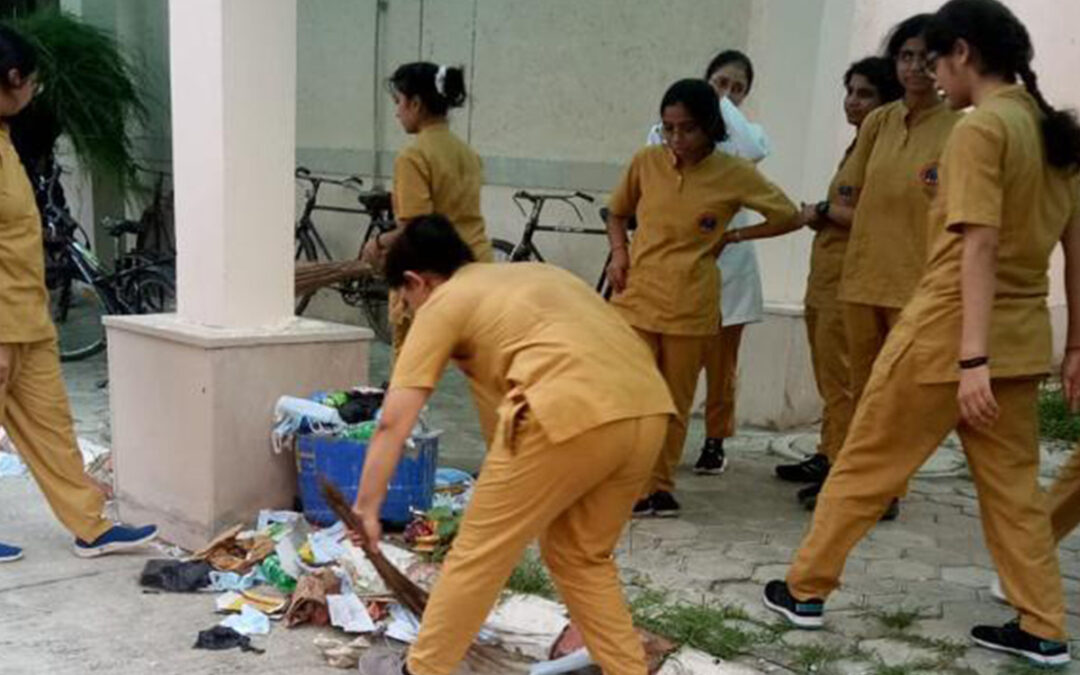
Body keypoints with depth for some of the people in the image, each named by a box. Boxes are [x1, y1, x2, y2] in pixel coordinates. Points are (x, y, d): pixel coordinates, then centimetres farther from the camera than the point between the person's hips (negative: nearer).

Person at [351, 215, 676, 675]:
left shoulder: (444, 303, 13)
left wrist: (366, 508, 16)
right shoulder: (533, 273, 33)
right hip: (649, 409, 7)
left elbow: (393, 423, 9)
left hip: (570, 412, -7)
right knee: (581, 555, 25)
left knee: (479, 552, 11)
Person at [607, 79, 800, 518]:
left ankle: (660, 487, 23)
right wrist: (618, 252, 0)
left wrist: (732, 237, 1)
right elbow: (617, 212, 17)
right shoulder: (646, 161, 1)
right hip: (636, 297, 1)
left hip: (689, 305, -1)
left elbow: (789, 216, 4)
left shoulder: (733, 174, -5)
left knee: (676, 403, 9)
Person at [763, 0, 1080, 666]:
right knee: (1013, 484, 15)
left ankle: (805, 589, 17)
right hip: (1022, 338, 7)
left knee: (866, 466, 6)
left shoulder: (980, 128, -14)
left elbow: (979, 246, -22)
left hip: (949, 331, -7)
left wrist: (971, 358, -25)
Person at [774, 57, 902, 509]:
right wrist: (820, 214, 5)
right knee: (828, 378, 14)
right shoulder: (857, 147, 18)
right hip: (824, 276, 10)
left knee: (840, 379, -8)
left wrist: (823, 210, -9)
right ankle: (828, 457, 24)